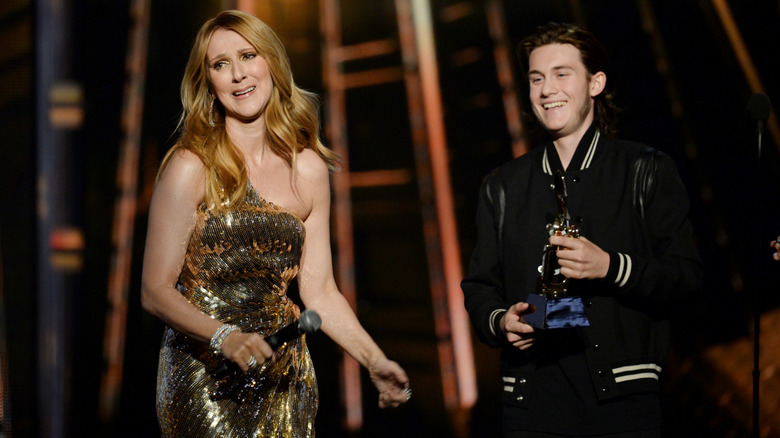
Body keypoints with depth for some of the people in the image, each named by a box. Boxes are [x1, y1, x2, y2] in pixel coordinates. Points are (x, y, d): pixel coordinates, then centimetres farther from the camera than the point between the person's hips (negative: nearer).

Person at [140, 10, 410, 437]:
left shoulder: (309, 169, 5)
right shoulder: (191, 168, -8)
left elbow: (318, 290, 8)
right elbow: (156, 291, -10)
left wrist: (374, 361, -2)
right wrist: (225, 337, -25)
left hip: (284, 375, 4)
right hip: (204, 378, -4)